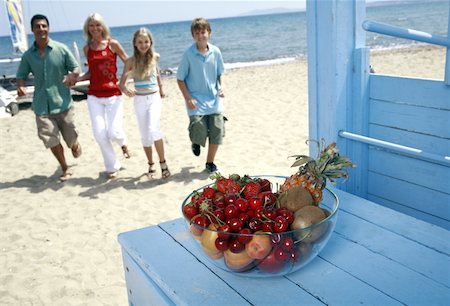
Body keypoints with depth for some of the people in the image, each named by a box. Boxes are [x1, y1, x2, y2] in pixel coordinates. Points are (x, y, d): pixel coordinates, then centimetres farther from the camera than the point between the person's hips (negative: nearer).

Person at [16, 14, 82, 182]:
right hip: (41, 105, 2)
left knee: (70, 138, 8)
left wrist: (71, 76, -22)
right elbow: (21, 76, 8)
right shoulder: (28, 55, 3)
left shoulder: (61, 49, -3)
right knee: (51, 139, -2)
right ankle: (65, 169, 19)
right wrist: (21, 86, -14)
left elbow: (76, 68, 1)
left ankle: (75, 145, 47)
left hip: (62, 102, -1)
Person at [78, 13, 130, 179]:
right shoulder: (87, 48, 8)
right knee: (99, 133, -3)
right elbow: (91, 72, 16)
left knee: (114, 132, -12)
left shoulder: (113, 44, -2)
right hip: (94, 96, 3)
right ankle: (112, 167, 17)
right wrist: (75, 79, 2)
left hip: (113, 94, -3)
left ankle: (123, 142, 28)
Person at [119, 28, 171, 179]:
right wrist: (125, 89, -31)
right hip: (139, 100, 1)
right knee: (145, 135, 7)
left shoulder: (155, 56, -1)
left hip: (154, 98, -1)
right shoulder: (131, 61, -6)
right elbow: (122, 82, -8)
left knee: (153, 130, -21)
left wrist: (161, 88, 27)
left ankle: (163, 162, -8)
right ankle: (151, 165, 23)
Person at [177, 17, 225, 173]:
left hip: (214, 101, 3)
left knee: (217, 133, 3)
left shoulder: (215, 52, 1)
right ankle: (196, 141, 26)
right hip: (196, 102, -3)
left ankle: (210, 163, 26)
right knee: (199, 134, -14)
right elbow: (180, 79, -3)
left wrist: (221, 86, -5)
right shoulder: (188, 54, -8)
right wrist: (188, 98, -12)